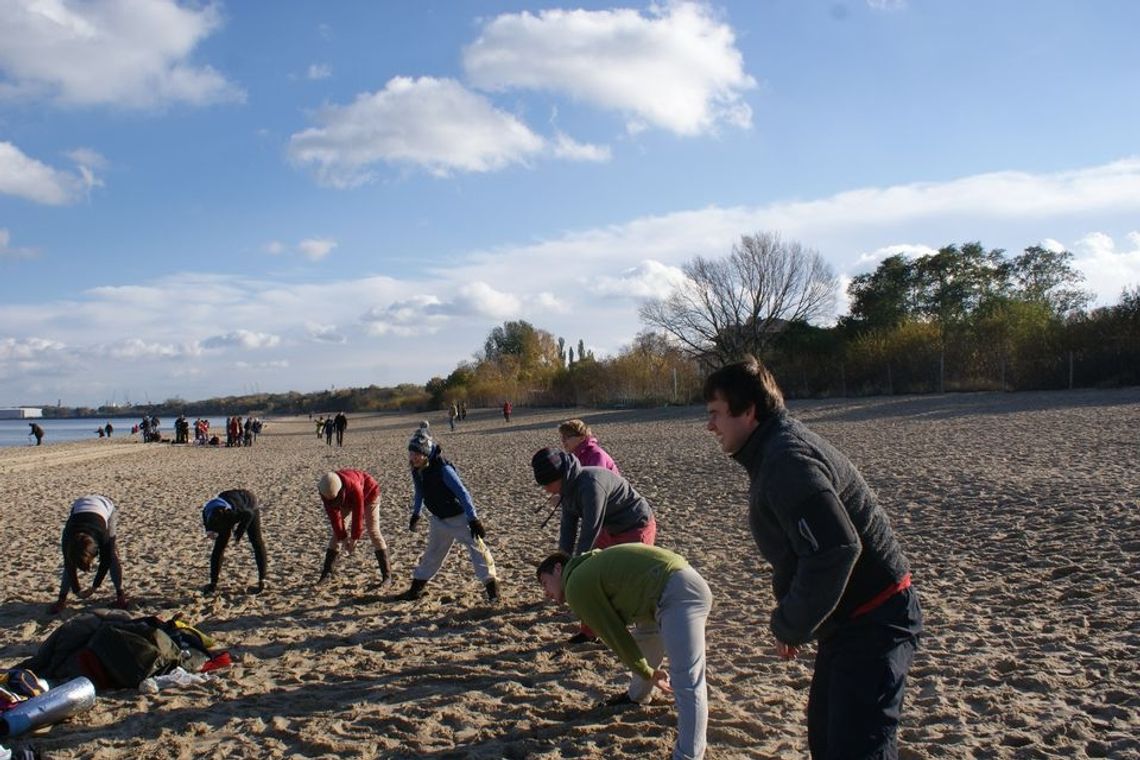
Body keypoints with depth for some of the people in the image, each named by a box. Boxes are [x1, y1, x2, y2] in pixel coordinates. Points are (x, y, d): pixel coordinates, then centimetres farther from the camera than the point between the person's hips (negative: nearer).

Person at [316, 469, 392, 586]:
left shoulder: (353, 487, -44)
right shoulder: (325, 490, -28)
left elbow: (358, 514, -34)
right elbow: (334, 515, -22)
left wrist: (354, 538, -26)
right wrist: (343, 537, -21)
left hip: (368, 493, -5)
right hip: (347, 499, 5)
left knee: (373, 531, -16)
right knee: (337, 532, -2)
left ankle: (386, 574, -17)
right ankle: (326, 572, 6)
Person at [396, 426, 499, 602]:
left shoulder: (442, 469, -27)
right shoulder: (417, 471, -5)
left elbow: (462, 493, -27)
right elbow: (419, 493, 16)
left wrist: (473, 519, -29)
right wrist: (415, 514, 25)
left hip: (459, 517, -7)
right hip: (439, 520, 7)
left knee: (477, 548, -10)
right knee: (432, 553, 17)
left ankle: (491, 585, -4)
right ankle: (416, 588, 29)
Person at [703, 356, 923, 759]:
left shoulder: (787, 461, -23)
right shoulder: (776, 451, 11)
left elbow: (835, 550, -31)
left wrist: (789, 626, -19)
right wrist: (790, 619, 10)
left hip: (874, 621, -11)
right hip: (849, 619, 11)